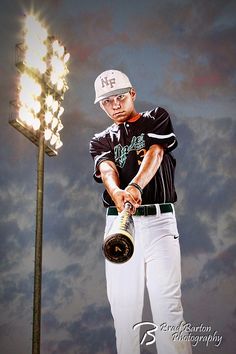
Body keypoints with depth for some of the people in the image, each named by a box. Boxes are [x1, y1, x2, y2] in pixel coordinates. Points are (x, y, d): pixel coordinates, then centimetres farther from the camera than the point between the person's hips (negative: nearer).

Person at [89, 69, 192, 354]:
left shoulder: (157, 118, 13)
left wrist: (135, 186, -28)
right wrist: (117, 192, -30)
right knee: (123, 305, 1)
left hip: (158, 220, -2)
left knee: (167, 304, -10)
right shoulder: (101, 141, 17)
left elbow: (155, 153, -7)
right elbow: (106, 170, -5)